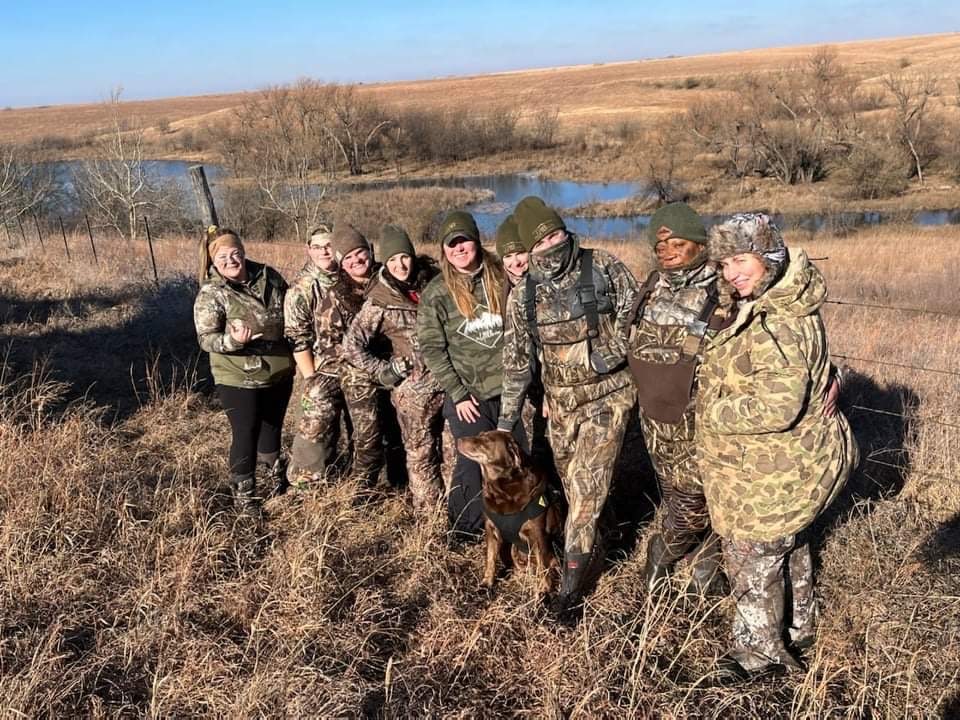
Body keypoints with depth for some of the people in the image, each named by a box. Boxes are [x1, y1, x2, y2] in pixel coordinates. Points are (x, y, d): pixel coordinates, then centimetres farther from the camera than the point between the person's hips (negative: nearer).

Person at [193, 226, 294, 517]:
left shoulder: (269, 276, -2)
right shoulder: (210, 293, -15)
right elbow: (206, 338, -18)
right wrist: (233, 340, -37)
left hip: (279, 372, 5)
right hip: (239, 379, -5)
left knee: (273, 424, 23)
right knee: (246, 433, 2)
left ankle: (273, 469, 48)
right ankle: (243, 492, 19)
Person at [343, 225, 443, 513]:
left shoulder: (430, 282, 2)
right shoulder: (380, 302, -11)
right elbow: (352, 345, -12)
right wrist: (384, 372, -11)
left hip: (446, 379, 4)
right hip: (413, 387, -4)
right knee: (421, 451, 7)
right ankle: (429, 511, 21)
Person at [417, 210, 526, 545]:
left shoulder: (500, 277, 1)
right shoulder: (435, 293, -6)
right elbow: (432, 349, -6)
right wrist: (458, 394, -9)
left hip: (508, 388, 3)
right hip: (467, 394, -3)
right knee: (474, 460, 0)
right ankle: (464, 528, 21)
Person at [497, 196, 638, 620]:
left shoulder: (605, 269, -9)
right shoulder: (523, 295, -1)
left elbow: (638, 318, -1)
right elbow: (516, 360, 5)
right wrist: (506, 419, 7)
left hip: (608, 396, -3)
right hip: (561, 402, 3)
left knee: (586, 488, -8)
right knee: (572, 485, 16)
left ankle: (572, 584, 0)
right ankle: (588, 545, 42)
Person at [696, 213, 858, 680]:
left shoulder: (778, 325, -30)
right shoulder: (768, 306, 4)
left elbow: (777, 407, -35)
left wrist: (715, 412, -23)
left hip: (771, 474, -10)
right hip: (788, 465, 10)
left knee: (752, 558, 7)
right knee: (788, 544, 26)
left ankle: (760, 650, 27)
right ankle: (799, 627, 47)